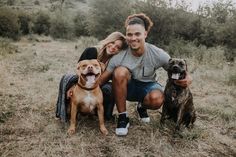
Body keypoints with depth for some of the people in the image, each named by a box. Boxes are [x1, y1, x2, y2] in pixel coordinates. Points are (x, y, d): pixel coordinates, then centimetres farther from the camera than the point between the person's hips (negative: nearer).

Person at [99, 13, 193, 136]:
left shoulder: (158, 54, -20)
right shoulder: (119, 57, -21)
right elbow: (102, 79, -18)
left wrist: (187, 78, -34)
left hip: (147, 86, 0)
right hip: (127, 88, 0)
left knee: (157, 99, -36)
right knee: (120, 72, -34)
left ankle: (142, 106, 6)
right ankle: (122, 117, -17)